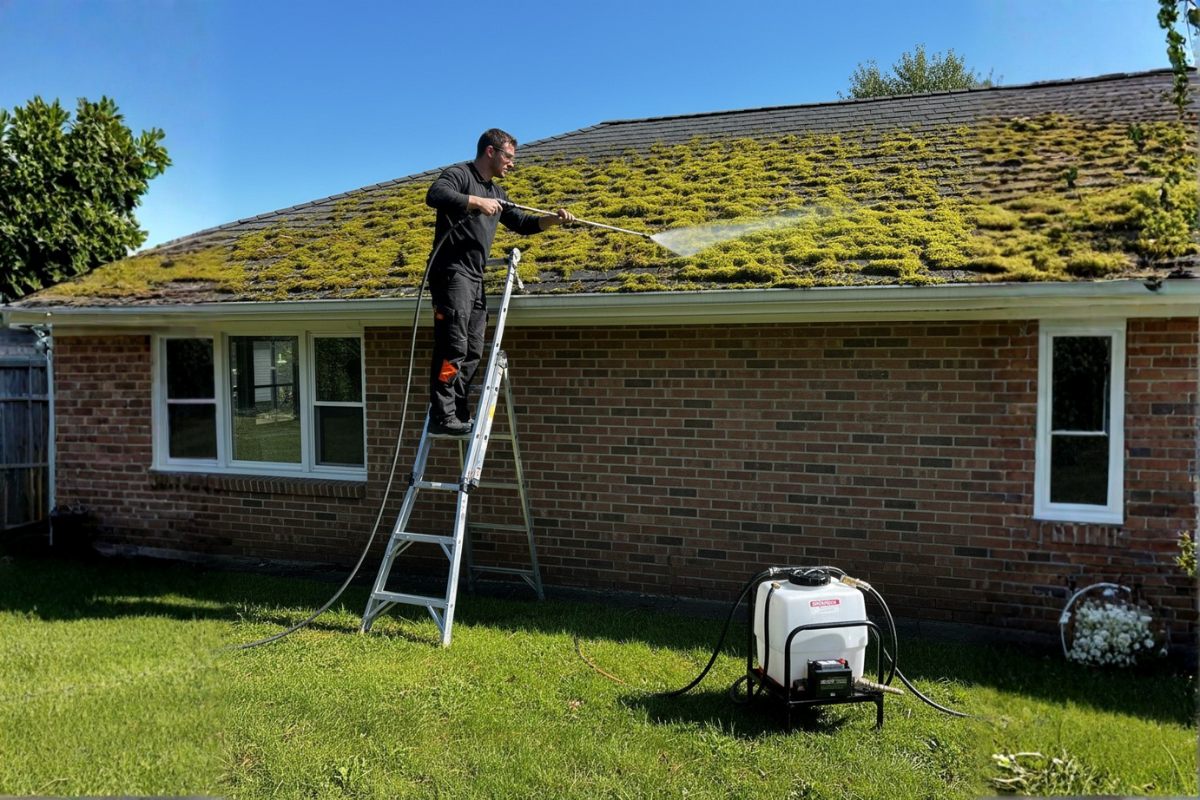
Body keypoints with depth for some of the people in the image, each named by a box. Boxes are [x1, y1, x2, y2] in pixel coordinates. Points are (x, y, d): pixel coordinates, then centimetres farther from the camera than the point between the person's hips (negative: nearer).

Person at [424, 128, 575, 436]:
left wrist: (552, 219, 14)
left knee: (472, 352, 8)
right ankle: (442, 415, -14)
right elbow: (435, 195, -22)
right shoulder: (459, 174, -2)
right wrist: (477, 201, -21)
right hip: (452, 272, -9)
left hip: (475, 278, 9)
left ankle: (458, 413, 14)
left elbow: (521, 223, 29)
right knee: (453, 347, -15)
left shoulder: (496, 193, 24)